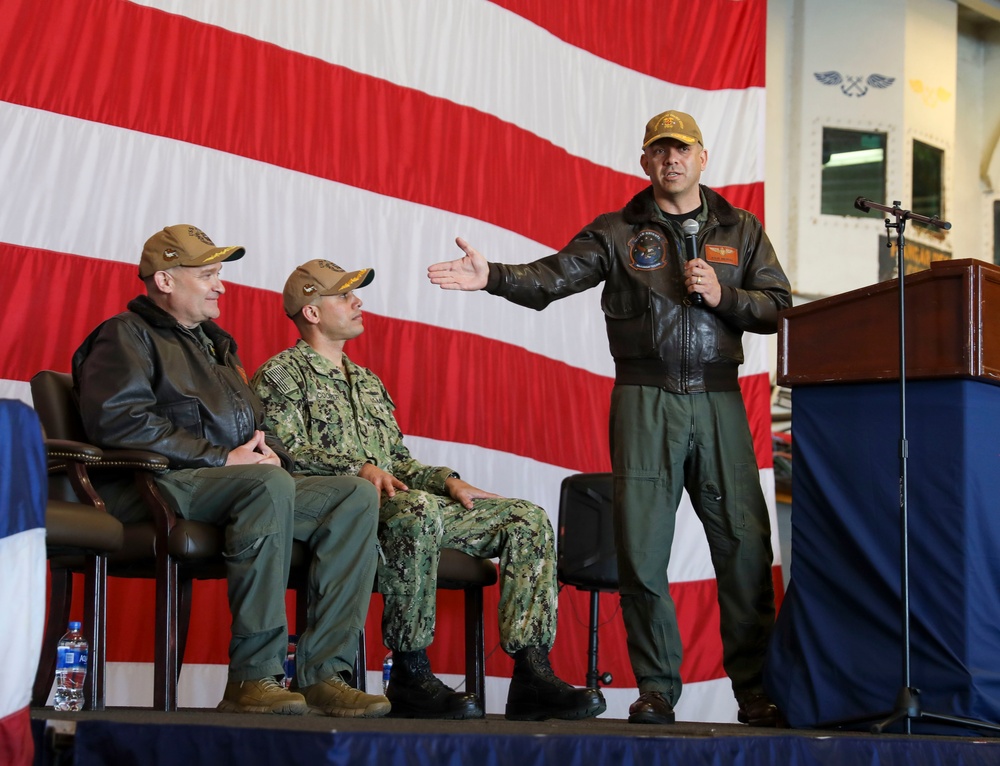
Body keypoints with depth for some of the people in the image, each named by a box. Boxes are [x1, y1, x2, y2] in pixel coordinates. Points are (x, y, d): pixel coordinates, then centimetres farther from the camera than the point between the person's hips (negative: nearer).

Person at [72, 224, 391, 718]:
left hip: (249, 487, 8)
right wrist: (222, 458, -16)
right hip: (160, 488, -8)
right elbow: (117, 419, -14)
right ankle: (252, 678, -36)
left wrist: (267, 452, 4)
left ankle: (322, 675, -23)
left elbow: (255, 428, 32)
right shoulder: (127, 335, 4)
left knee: (356, 496, -12)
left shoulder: (216, 343, 31)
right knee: (270, 486, -37)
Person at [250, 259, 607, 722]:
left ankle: (531, 675, -21)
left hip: (404, 506, 8)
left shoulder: (368, 383, 32)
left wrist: (446, 479, 9)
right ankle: (410, 675, -34)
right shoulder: (281, 375, 6)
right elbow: (285, 451, -10)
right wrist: (359, 469, -24)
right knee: (417, 509, -42)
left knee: (527, 519, -8)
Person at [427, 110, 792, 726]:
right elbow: (553, 277, -3)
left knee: (745, 543, -4)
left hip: (718, 399, 1)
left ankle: (755, 687, 5)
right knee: (642, 548, -3)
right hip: (645, 399, -1)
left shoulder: (740, 230, 15)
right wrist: (492, 277, -20)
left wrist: (723, 295, -7)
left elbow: (779, 305, 10)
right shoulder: (618, 233, 9)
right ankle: (657, 688, 7)